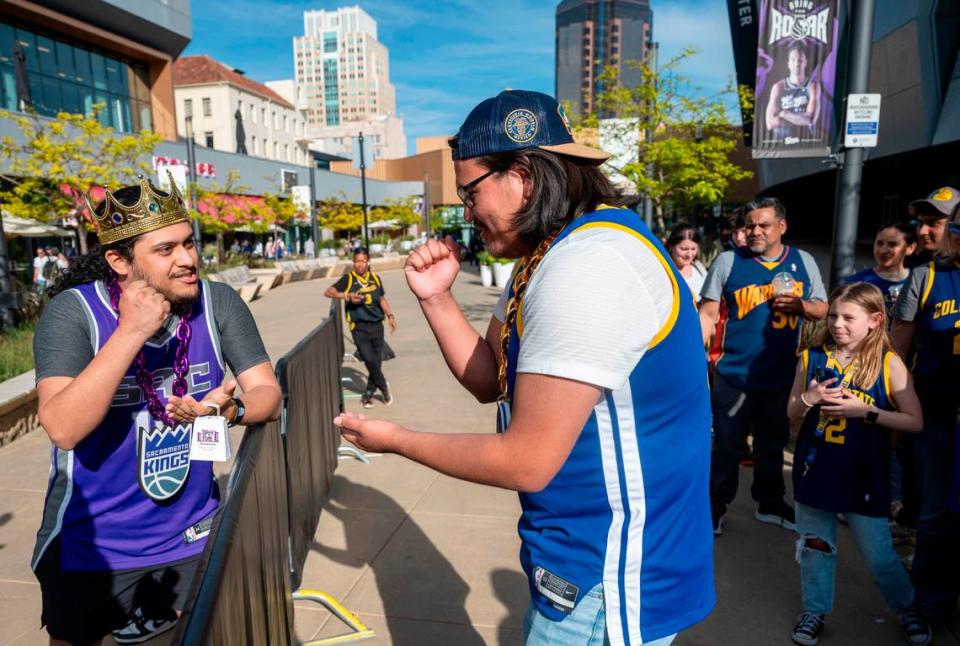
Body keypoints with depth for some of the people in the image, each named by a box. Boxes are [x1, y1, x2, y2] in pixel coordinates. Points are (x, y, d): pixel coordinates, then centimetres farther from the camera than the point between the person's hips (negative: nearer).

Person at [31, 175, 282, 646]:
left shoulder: (218, 303, -11)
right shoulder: (73, 311, -18)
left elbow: (268, 393, -11)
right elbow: (63, 428, -29)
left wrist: (230, 408, -33)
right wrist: (131, 332, -35)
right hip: (93, 548, -2)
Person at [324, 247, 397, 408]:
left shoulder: (375, 278, 12)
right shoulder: (348, 278, 0)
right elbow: (328, 292, -7)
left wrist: (390, 315, 14)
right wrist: (347, 295, -21)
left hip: (376, 326, 4)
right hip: (359, 327, -4)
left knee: (377, 362, 4)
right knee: (369, 359, -14)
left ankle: (368, 395, 21)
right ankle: (383, 386, 11)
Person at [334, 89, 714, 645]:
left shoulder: (586, 265, -27)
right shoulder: (553, 254, 6)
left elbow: (526, 462, -25)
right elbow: (488, 380, 10)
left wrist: (396, 440, -11)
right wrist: (437, 298, -3)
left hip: (612, 578, -9)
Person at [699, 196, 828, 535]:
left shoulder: (803, 262, 6)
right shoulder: (728, 261, -3)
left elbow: (822, 309, 11)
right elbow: (708, 313, -3)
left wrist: (802, 306, -11)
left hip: (782, 376, 3)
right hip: (734, 375, -3)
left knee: (772, 444, 18)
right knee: (726, 446, 5)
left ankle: (770, 503, 35)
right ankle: (715, 506, 20)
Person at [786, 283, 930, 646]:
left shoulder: (888, 363, -8)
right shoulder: (812, 357, -2)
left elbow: (915, 422, -7)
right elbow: (792, 414, 7)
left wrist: (865, 411, -18)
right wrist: (808, 399, -14)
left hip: (864, 476, -2)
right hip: (816, 470, 2)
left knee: (879, 555, 11)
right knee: (815, 546, 15)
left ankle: (907, 607, 40)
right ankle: (815, 610, 34)